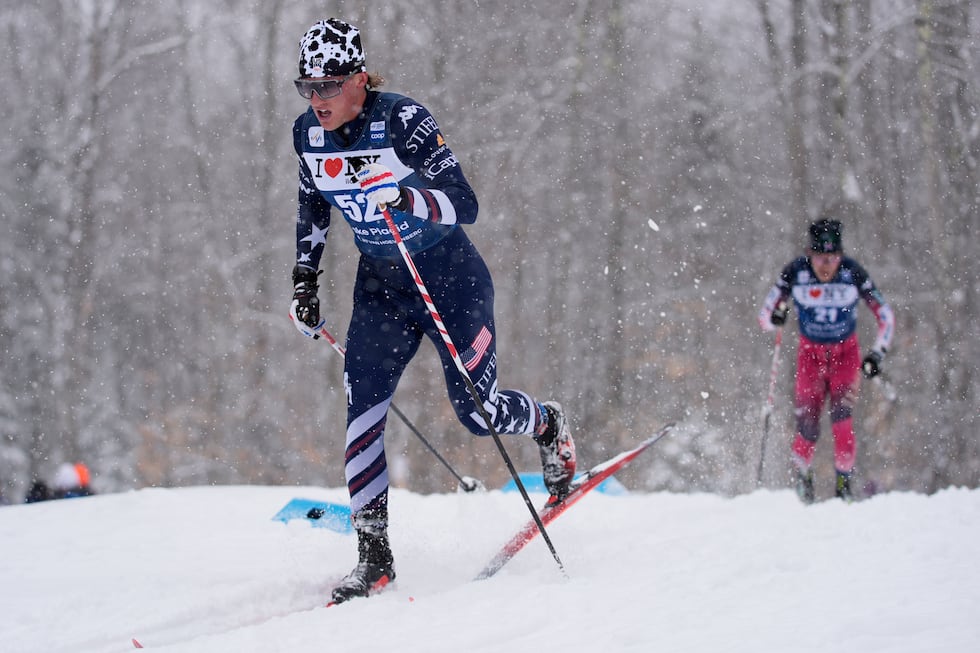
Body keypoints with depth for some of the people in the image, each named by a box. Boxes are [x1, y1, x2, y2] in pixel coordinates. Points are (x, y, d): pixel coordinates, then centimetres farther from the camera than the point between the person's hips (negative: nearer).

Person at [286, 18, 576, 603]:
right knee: (362, 400, -14)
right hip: (380, 285, 5)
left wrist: (415, 200, -44)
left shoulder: (403, 120, -22)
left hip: (450, 275, -5)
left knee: (477, 412, 1)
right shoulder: (308, 134, -5)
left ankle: (549, 426, 38)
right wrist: (304, 277, 10)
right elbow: (312, 208, 16)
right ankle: (374, 554, -12)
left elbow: (465, 204, -26)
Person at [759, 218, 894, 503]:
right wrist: (775, 317, -30)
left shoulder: (852, 272, -16)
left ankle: (844, 482, -8)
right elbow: (764, 315, -7)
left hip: (846, 353, -1)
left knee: (841, 415, -21)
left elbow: (885, 316, -5)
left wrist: (876, 354, -14)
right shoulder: (796, 272, -16)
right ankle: (801, 475, 17)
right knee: (807, 425, -10)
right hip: (810, 353, 1)